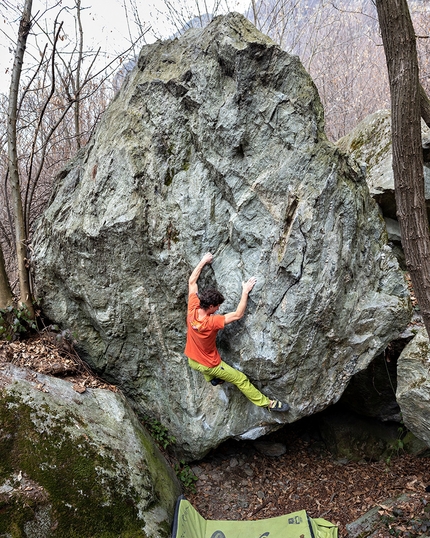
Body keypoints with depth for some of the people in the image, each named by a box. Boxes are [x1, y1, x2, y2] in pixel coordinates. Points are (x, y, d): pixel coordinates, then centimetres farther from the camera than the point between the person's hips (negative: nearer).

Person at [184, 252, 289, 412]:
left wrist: (203, 261, -3)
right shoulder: (211, 322, -34)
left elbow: (192, 281, -8)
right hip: (209, 365, -6)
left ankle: (211, 378, 44)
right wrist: (245, 292, -23)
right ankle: (267, 403, 18)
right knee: (241, 379, 7)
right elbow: (238, 315, -27)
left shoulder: (192, 309, -19)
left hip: (192, 361, 6)